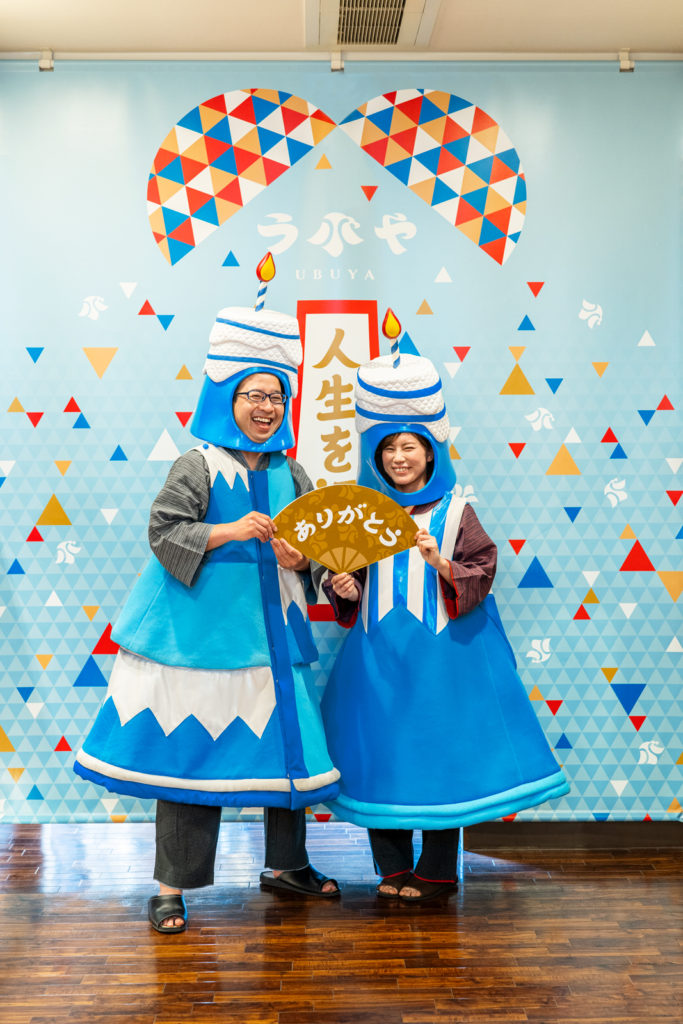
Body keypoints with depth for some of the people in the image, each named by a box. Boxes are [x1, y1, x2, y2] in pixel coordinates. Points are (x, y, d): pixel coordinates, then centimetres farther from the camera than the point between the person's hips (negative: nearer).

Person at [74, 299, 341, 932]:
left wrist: (300, 558, -7)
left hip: (271, 628, 6)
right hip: (203, 628, -5)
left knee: (287, 744, 11)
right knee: (190, 747, -1)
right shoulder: (200, 465, -6)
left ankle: (285, 863, 31)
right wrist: (230, 532, -22)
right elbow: (164, 531, -12)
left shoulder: (288, 471, 9)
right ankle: (174, 886, 13)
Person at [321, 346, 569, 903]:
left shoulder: (456, 512, -1)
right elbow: (350, 576, 13)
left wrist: (439, 561, -23)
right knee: (380, 754, 6)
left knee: (441, 752, 2)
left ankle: (436, 871, 18)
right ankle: (393, 868, 21)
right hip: (379, 651, 3)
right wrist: (345, 590, -9)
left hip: (441, 650, -3)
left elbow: (481, 575, -7)